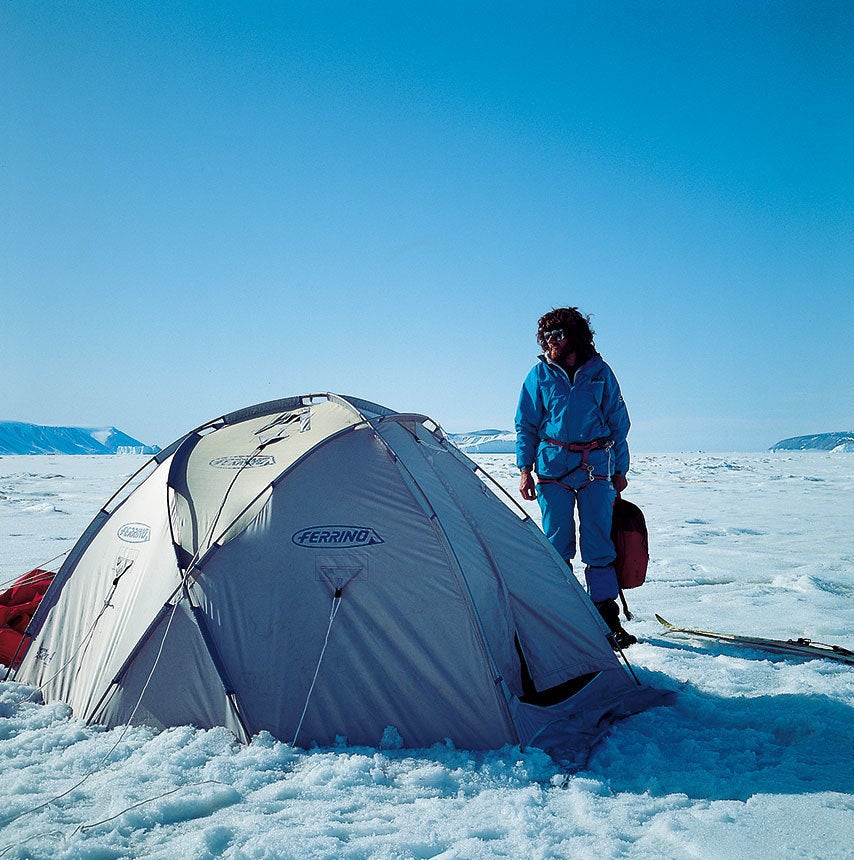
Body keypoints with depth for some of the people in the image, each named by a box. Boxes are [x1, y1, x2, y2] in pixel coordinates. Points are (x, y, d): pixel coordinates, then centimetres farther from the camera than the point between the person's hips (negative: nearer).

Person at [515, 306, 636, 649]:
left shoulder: (599, 372, 6)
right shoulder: (540, 374, 6)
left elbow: (618, 423, 11)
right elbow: (526, 425, 8)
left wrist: (619, 470, 9)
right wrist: (524, 469, 0)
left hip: (596, 467, 0)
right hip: (553, 465, 0)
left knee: (599, 544, 0)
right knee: (557, 543, 3)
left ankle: (607, 618, 7)